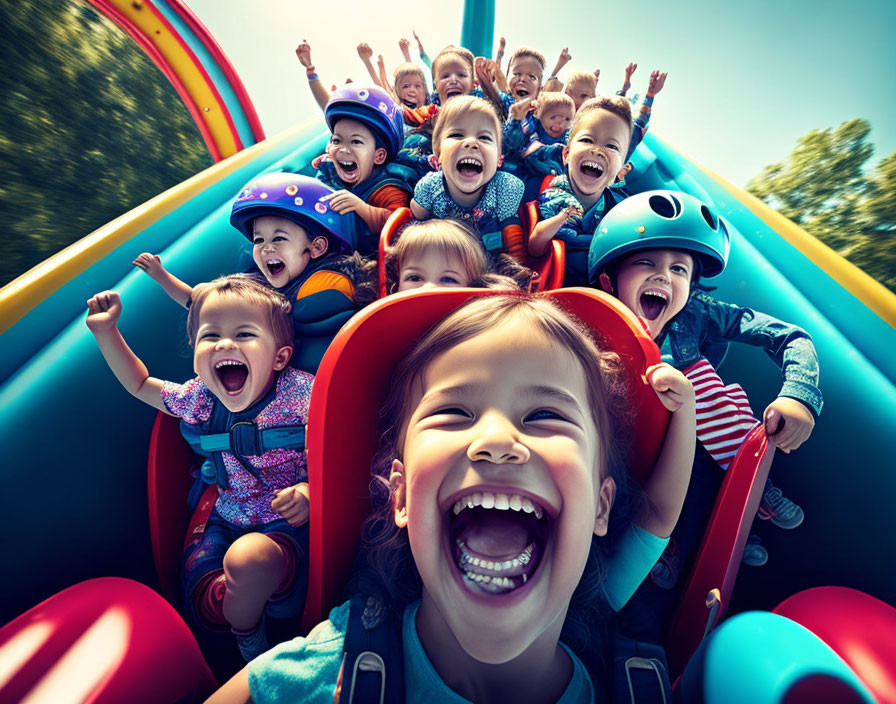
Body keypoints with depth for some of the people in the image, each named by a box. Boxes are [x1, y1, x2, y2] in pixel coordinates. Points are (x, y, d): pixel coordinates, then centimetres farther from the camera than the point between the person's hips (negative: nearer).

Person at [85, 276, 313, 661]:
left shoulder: (302, 392, -20)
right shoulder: (203, 398, -4)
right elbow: (142, 385, 15)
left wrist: (310, 491, -34)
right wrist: (106, 332, 7)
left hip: (287, 525, -5)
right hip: (226, 520, 6)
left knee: (248, 558, -31)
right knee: (203, 608, -2)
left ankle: (251, 646, -1)